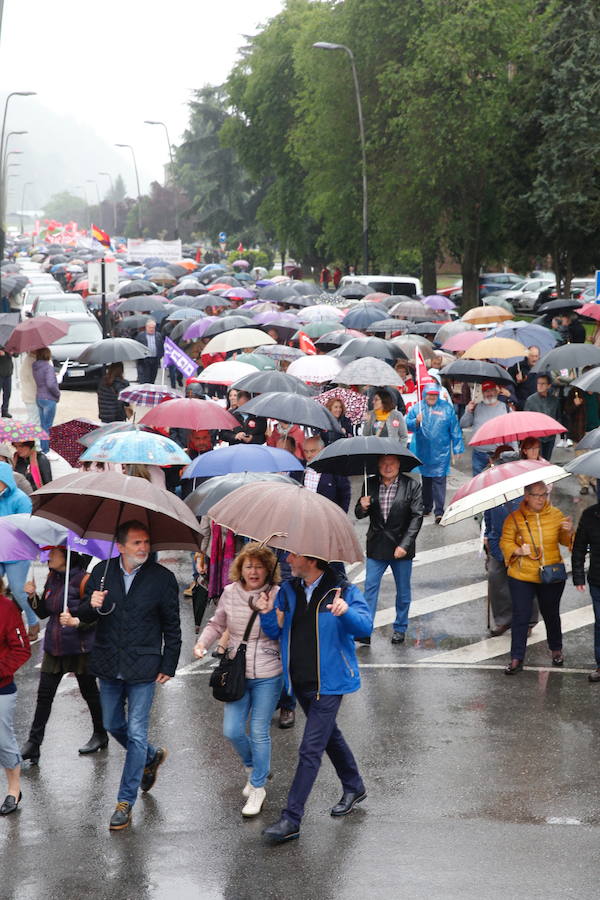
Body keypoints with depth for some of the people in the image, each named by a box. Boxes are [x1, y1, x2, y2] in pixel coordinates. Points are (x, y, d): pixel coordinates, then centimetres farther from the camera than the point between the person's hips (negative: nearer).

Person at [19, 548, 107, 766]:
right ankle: (33, 744, 3)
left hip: (80, 648, -6)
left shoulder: (83, 579, -15)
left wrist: (76, 622, -31)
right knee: (44, 695, 2)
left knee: (89, 692, 11)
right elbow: (44, 612, 13)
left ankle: (100, 735, 30)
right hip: (54, 648, 6)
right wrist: (32, 596, -4)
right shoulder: (52, 578, 7)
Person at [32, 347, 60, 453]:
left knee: (43, 425, 18)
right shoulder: (48, 367, -20)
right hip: (49, 399, -8)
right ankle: (45, 451, 3)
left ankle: (43, 448, 26)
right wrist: (58, 394, -13)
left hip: (39, 398, 8)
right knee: (47, 426, -1)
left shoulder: (35, 367, 4)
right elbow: (51, 384, -27)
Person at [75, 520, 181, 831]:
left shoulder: (162, 577, -7)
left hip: (143, 667, -4)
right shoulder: (102, 571, -1)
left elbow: (172, 627, -1)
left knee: (136, 733, -3)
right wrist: (91, 606, -17)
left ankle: (125, 802, 6)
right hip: (109, 666, 4)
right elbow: (83, 615, 6)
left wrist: (168, 666, -4)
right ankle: (152, 757, 45)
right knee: (113, 725, 17)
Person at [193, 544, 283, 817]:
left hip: (268, 676, -3)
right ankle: (253, 767, 33)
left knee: (259, 733, 2)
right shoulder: (230, 593, 0)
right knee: (232, 731, 2)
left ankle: (258, 787, 19)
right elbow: (217, 624, 16)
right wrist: (202, 643, 0)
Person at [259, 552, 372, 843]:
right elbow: (274, 632, 6)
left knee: (310, 749, -10)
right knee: (329, 735, 23)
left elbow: (366, 626, -20)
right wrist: (267, 614, -16)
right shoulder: (288, 590, 5)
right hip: (299, 682, 7)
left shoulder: (343, 591, -10)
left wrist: (346, 611, -41)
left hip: (328, 683, -7)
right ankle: (354, 788, 43)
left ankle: (291, 819, -9)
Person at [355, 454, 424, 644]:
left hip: (401, 548, -1)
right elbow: (359, 515, 7)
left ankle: (400, 629, 25)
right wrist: (362, 507, -18)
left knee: (403, 590, 10)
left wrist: (405, 545, -16)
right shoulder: (371, 485, 2)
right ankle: (365, 630, -3)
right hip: (376, 547, 2)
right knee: (370, 587, -4)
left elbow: (417, 517, -9)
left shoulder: (411, 486, -6)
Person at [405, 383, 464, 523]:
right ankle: (427, 505, 28)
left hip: (440, 453, -3)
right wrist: (416, 421, -20)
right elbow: (408, 424, 2)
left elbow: (455, 430, 4)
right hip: (423, 452, 3)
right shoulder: (417, 408, 5)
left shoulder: (447, 409, 1)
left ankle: (439, 511, -11)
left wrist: (457, 449, 3)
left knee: (439, 480, -9)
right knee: (425, 479, 13)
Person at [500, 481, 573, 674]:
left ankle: (556, 650, 38)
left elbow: (565, 540, 11)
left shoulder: (555, 515, 2)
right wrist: (518, 551, -22)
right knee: (520, 617, -2)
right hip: (522, 577, -2)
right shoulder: (514, 518, -5)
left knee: (551, 614, 16)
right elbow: (505, 541, -2)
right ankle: (516, 659, 6)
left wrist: (569, 532, -12)